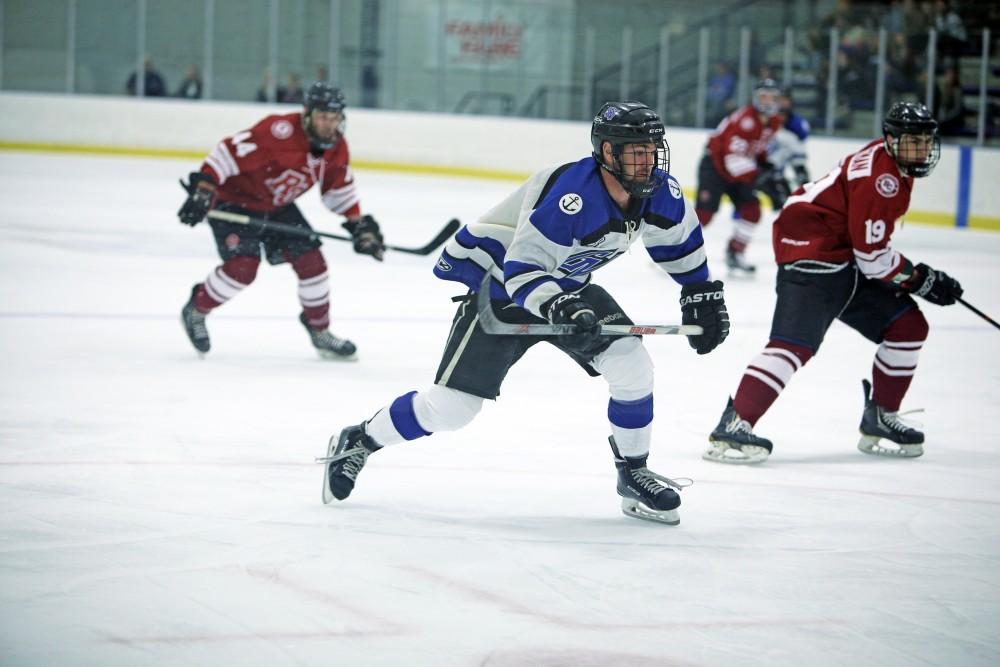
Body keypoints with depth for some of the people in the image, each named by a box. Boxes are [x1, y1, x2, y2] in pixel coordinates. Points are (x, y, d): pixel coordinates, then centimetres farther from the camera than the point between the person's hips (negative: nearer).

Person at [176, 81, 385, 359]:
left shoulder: (336, 146, -7)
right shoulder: (279, 131, -33)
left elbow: (339, 187, 10)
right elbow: (229, 152, -34)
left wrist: (359, 225, 4)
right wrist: (203, 190, -40)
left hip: (278, 207, 7)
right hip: (234, 202, -7)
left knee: (311, 260, 0)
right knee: (243, 267, -20)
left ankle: (319, 330, 19)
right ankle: (196, 311, 7)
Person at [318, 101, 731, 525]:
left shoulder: (660, 191, -12)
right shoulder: (571, 193, -35)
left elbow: (680, 240, 10)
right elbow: (522, 268, -35)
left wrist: (701, 295, 10)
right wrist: (562, 308, -48)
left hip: (567, 287, 7)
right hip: (498, 284, -7)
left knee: (633, 367, -12)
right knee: (450, 406, -7)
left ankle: (633, 474, 7)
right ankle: (358, 442, 14)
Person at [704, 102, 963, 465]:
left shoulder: (897, 168, 13)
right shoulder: (879, 176, -20)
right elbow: (872, 257, -20)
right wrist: (921, 279, -10)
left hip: (843, 258, 11)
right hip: (809, 249, -11)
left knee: (909, 326, 9)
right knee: (796, 343, -25)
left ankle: (879, 420, 17)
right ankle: (734, 426, -33)